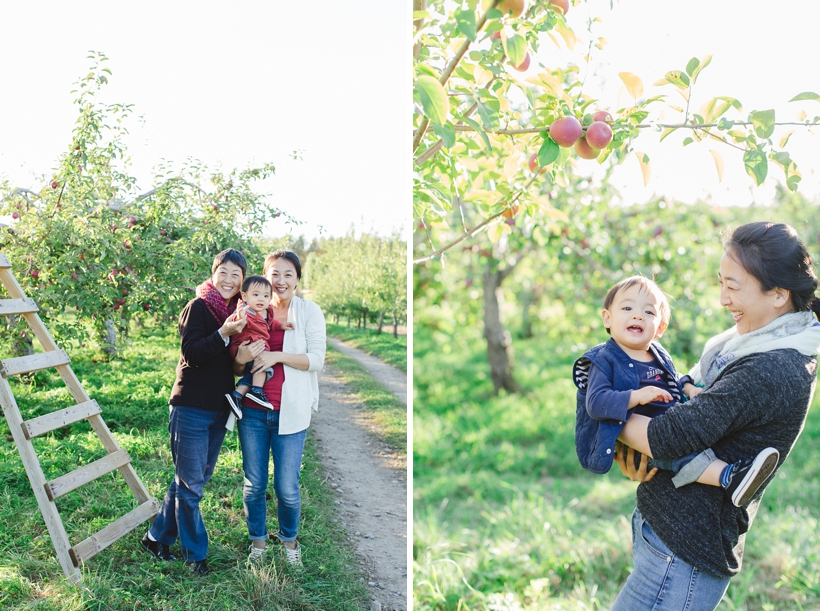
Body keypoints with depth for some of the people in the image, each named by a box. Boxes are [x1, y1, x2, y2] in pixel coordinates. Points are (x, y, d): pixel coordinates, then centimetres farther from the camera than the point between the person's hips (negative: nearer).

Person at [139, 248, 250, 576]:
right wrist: (223, 334, -32)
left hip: (218, 409, 7)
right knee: (191, 483, 1)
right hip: (191, 407, -7)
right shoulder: (198, 307, -10)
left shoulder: (238, 311, 10)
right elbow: (191, 354, -20)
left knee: (195, 479, 15)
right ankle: (195, 554, 16)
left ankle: (157, 537, 31)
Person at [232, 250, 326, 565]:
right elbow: (236, 369, 10)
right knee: (254, 484, 10)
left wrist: (277, 356, -20)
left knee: (287, 488, 2)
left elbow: (317, 359, -9)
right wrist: (241, 359, -13)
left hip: (290, 411, -2)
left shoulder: (310, 312, 0)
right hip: (253, 410, 2)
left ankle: (289, 539, 30)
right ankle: (258, 541, 33)